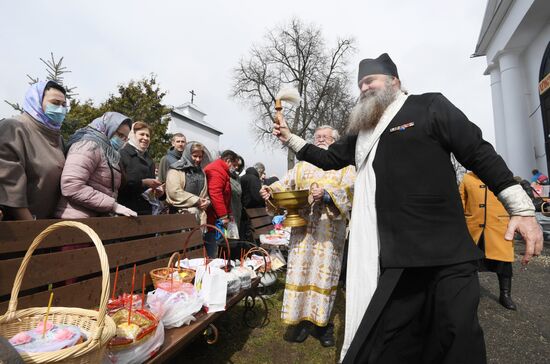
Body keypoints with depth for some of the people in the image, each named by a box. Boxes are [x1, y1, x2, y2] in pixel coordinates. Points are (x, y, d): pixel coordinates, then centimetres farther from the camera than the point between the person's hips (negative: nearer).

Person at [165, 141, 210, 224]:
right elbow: (174, 192, -14)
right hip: (181, 212, -5)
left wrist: (206, 201, 1)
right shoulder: (176, 170, -1)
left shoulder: (201, 171, 21)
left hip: (199, 212, 6)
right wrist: (196, 200, -12)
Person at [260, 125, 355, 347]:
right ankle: (302, 318, 14)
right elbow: (285, 185, 7)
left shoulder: (344, 165, 9)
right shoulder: (303, 165, 17)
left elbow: (349, 189, -8)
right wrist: (270, 191, -13)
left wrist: (326, 194, -25)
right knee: (300, 269, 1)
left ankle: (322, 321, 16)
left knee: (325, 271, 2)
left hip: (329, 228, -2)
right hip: (303, 226, 2)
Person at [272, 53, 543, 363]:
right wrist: (290, 138, 19)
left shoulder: (429, 106, 4)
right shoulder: (361, 132, 19)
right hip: (396, 259, 4)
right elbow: (329, 159, 24)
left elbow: (480, 153, 1)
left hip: (448, 255, -3)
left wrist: (522, 208, -4)